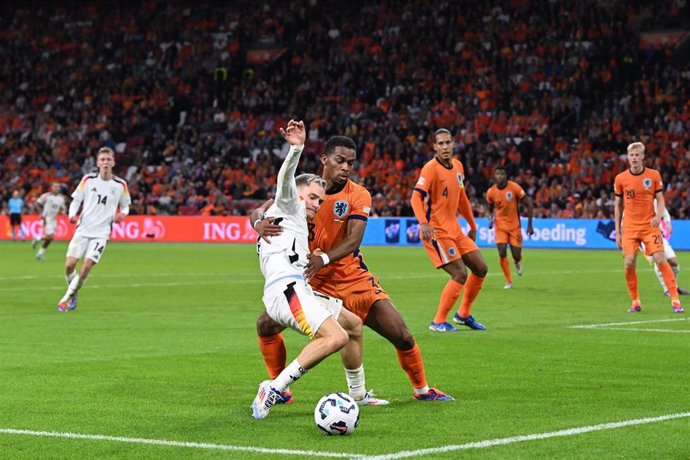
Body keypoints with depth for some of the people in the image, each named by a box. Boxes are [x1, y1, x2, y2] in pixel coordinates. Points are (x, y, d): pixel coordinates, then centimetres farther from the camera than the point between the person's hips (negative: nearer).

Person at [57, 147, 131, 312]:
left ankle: (69, 296, 3)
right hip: (83, 228, 1)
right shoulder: (88, 180, 0)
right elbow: (76, 200, 6)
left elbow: (125, 205, 14)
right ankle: (73, 292, 19)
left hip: (101, 232, -1)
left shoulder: (120, 185, 1)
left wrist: (122, 213, -9)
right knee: (70, 264, -9)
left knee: (87, 266, -15)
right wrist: (72, 214, -13)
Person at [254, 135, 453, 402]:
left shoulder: (358, 196, -9)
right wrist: (260, 224, -35)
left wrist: (324, 259, -39)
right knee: (266, 325, -15)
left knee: (401, 336, -7)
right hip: (310, 278, 1)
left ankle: (421, 389, 17)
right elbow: (260, 211, -9)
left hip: (352, 277, 0)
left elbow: (353, 240, -20)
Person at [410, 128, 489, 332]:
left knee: (481, 269, 10)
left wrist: (472, 225, 23)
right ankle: (439, 322, -3)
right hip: (436, 231, -8)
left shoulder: (458, 166, 8)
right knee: (460, 275, -15)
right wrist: (423, 223, -43)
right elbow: (416, 197, -28)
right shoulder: (431, 168, -16)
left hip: (454, 229, 8)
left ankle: (463, 314, 24)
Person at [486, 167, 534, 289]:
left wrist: (529, 225, -11)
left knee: (517, 255, -3)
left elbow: (529, 204, -8)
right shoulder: (491, 192, -6)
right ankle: (509, 281, 3)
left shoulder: (514, 187, -14)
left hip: (514, 225, -1)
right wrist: (491, 219, -10)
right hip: (500, 225, 1)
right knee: (502, 253, -14)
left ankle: (517, 262, 37)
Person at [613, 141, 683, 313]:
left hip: (650, 226, -1)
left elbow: (660, 200, 5)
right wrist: (617, 232, 6)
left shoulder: (654, 175, 0)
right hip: (629, 228, 1)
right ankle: (635, 302, 8)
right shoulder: (620, 179, 2)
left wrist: (658, 216, -16)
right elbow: (618, 206, 10)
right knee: (629, 263, -8)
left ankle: (675, 300, -8)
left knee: (660, 260, -12)